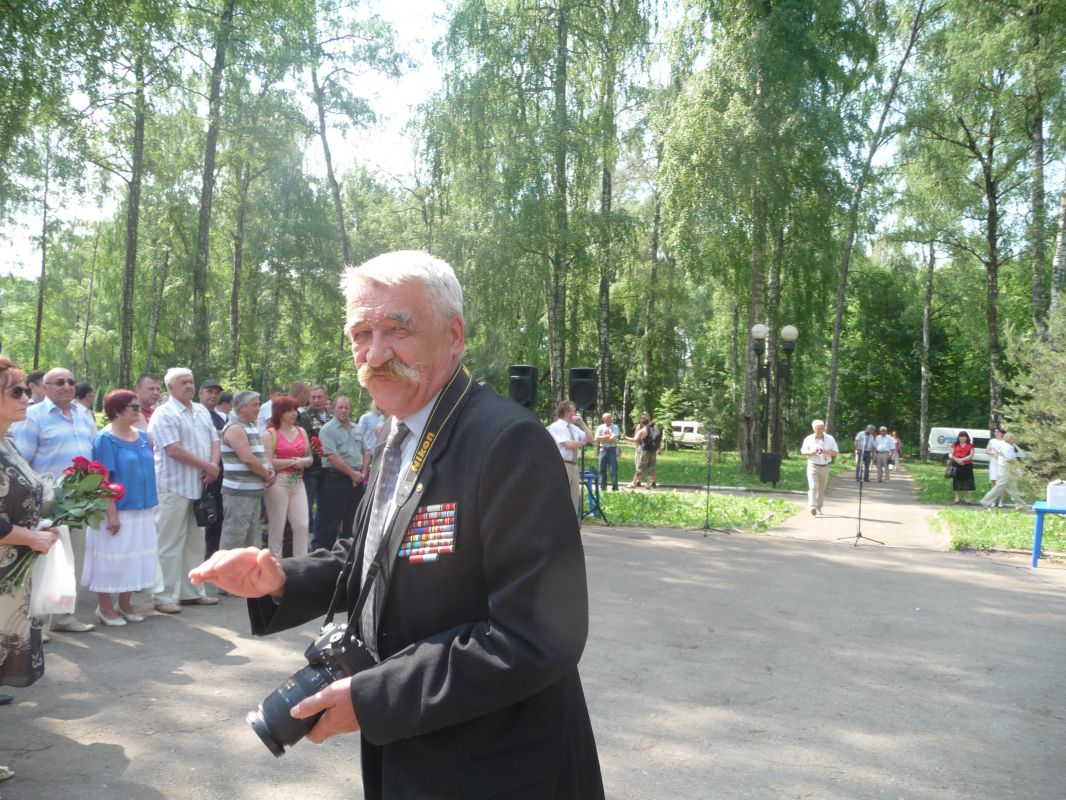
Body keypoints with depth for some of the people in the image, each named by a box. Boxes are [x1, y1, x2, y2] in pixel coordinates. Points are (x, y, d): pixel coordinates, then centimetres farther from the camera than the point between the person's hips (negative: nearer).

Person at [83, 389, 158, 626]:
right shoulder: (106, 439, -12)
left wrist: (150, 505, 13)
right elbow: (103, 479, -15)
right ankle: (105, 607, 17)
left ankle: (124, 604, 26)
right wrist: (112, 514, -19)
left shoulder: (142, 436, 7)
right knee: (112, 558, 3)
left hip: (142, 510, 7)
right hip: (117, 511, -7)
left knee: (135, 558, 13)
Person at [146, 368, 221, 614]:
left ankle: (192, 591, 22)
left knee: (195, 541, 13)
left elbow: (214, 440, 14)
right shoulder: (164, 414, -10)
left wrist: (213, 466, -5)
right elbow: (173, 449, -18)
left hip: (199, 486, 8)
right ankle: (165, 596, 4)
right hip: (174, 486, -8)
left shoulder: (201, 411, 14)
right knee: (170, 543, -3)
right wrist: (206, 465, -14)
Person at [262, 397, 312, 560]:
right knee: (277, 527, 1)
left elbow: (309, 459, 15)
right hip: (277, 483, -5)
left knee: (302, 525, 0)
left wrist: (301, 462, -7)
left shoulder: (301, 432, 14)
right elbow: (268, 462, -12)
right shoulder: (270, 434, -2)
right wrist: (293, 462, -9)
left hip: (297, 482, 5)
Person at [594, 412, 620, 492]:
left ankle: (615, 487, -4)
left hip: (612, 449, -2)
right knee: (602, 468, 4)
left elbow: (614, 439, -9)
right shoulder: (600, 427, 7)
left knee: (613, 468, -6)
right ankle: (603, 486, 12)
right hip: (603, 449, 2)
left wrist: (603, 438, -6)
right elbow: (597, 438, -3)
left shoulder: (615, 427, 2)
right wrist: (608, 436, -9)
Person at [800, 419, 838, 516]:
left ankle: (819, 508, 23)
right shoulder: (809, 439, 2)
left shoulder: (830, 439, 4)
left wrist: (826, 452, -15)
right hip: (813, 466, -2)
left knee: (822, 489, 10)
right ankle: (812, 507, -28)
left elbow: (836, 453, 4)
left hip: (825, 467, 2)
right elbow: (802, 451, 6)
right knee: (813, 487, -17)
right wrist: (811, 452, -15)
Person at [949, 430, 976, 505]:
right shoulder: (955, 445, 10)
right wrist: (957, 460, -15)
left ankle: (966, 499, 7)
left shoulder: (970, 445, 8)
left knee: (966, 483, -1)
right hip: (957, 466, 0)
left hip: (967, 466, 0)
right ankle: (957, 498, 9)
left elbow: (971, 455, -4)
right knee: (957, 483, 0)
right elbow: (951, 455, 4)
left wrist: (962, 459, -17)